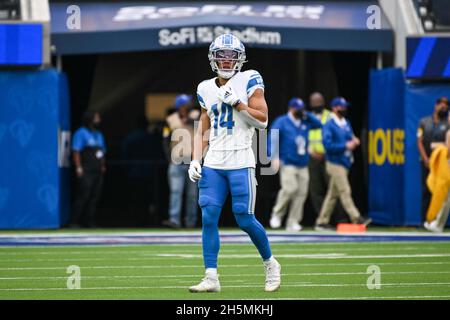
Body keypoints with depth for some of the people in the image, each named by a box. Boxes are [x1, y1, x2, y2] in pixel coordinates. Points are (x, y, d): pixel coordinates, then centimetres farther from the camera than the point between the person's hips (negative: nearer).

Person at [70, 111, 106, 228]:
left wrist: (103, 166, 11)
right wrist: (79, 168, -16)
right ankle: (74, 222, -11)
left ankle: (89, 222, 7)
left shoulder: (99, 135, 20)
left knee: (94, 197, 4)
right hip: (86, 172, -7)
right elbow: (76, 151, -9)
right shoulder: (81, 133, -3)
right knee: (83, 196, -13)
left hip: (98, 172, 7)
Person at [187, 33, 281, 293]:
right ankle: (211, 278, -4)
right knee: (209, 218, -6)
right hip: (213, 163, 4)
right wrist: (196, 160, 7)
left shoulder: (249, 81, -1)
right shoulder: (207, 89, 12)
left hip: (240, 162, -4)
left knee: (245, 220, -4)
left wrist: (237, 103, -15)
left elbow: (262, 120, -6)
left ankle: (271, 265, 19)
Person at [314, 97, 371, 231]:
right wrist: (345, 145, -21)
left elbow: (351, 138, 22)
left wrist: (354, 141, -2)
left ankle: (321, 222, 15)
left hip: (345, 163, 9)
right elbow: (328, 145, -19)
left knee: (333, 194, 10)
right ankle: (356, 218, -18)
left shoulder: (346, 123, 14)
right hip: (335, 163, -9)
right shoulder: (329, 125, -10)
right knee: (345, 191, -12)